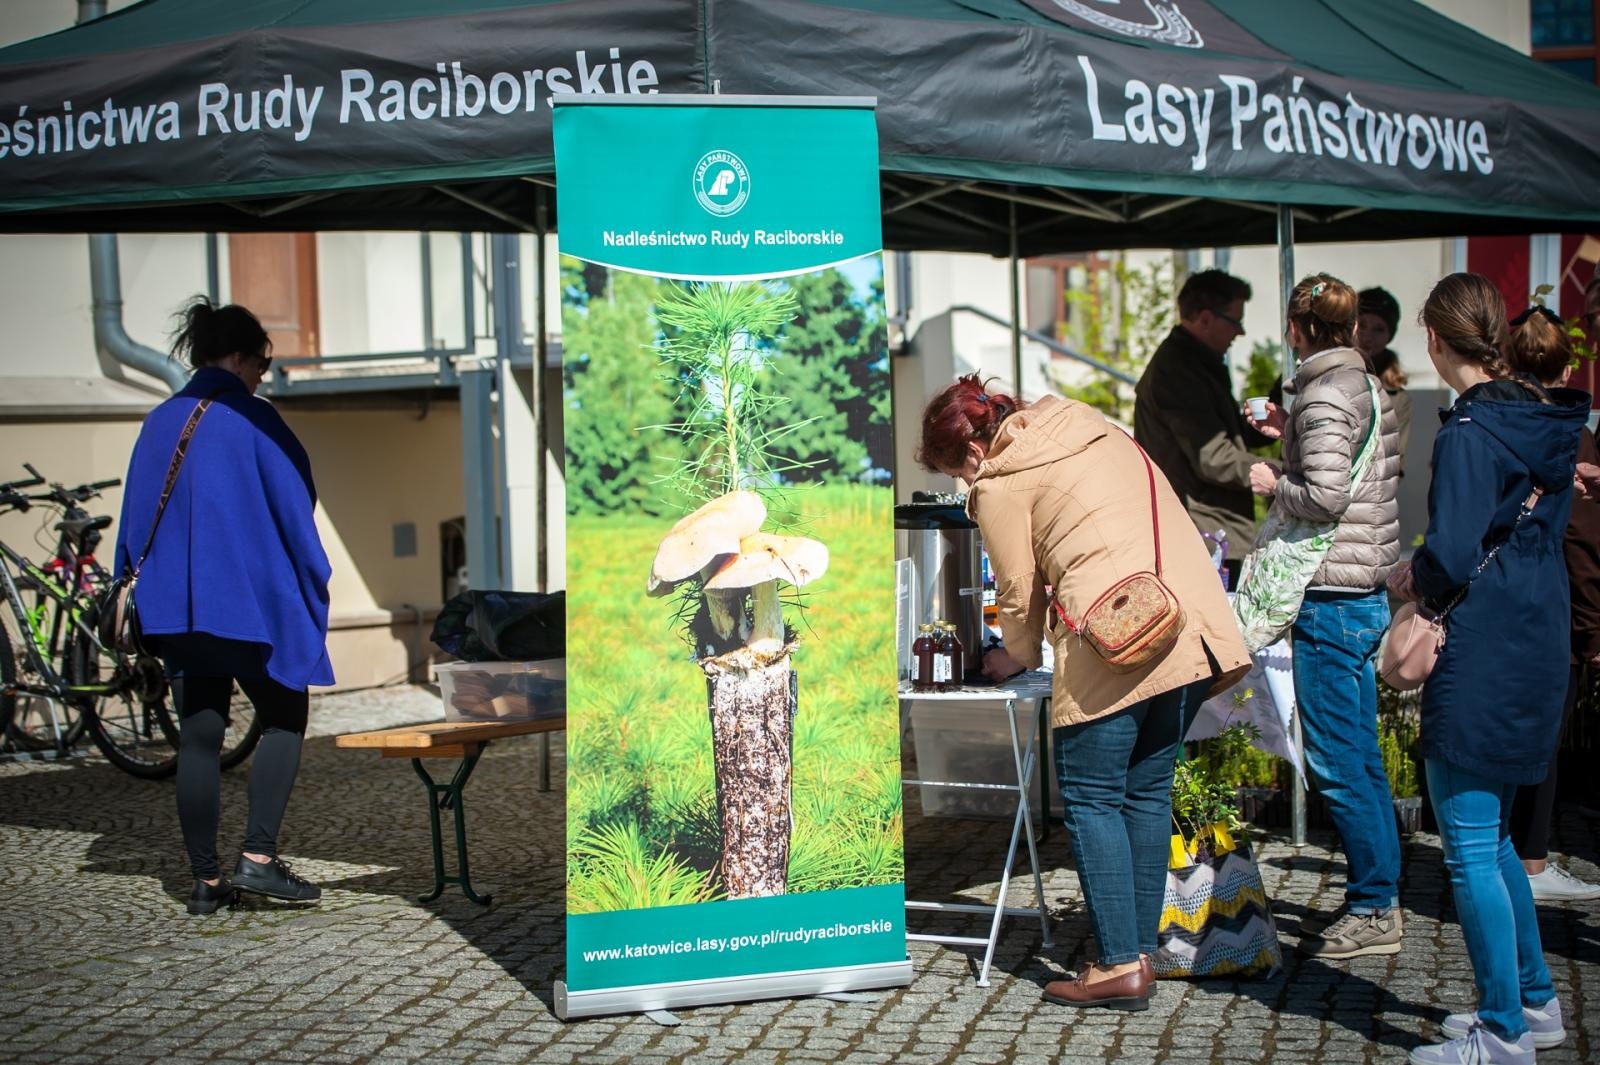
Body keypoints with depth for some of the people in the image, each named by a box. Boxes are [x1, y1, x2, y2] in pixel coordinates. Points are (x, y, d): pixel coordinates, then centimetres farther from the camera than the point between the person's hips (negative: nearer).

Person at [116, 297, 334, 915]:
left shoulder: (159, 423, 8)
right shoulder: (252, 419, -9)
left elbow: (135, 519, 12)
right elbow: (293, 510, -8)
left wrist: (138, 598, 19)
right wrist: (315, 590, 1)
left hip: (175, 604, 5)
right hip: (251, 600, -5)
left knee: (198, 740, 8)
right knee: (284, 722, 10)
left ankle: (206, 881, 11)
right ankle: (258, 858, -1)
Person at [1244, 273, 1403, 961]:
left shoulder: (1325, 396, -15)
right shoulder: (1367, 388, 14)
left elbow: (1325, 497, -22)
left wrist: (1273, 484, -5)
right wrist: (1292, 438, 18)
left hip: (1332, 598, -10)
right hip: (1366, 592, 10)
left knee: (1335, 764, -3)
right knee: (1359, 758, 15)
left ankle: (1374, 911, 3)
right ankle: (1374, 900, 22)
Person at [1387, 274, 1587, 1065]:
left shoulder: (1468, 431, -16)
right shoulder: (1544, 421, 10)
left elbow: (1451, 554, -22)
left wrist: (1412, 579, -1)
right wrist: (1436, 581, 16)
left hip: (1483, 661, -9)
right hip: (1540, 648, 9)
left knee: (1469, 846, -1)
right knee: (1490, 835, 20)